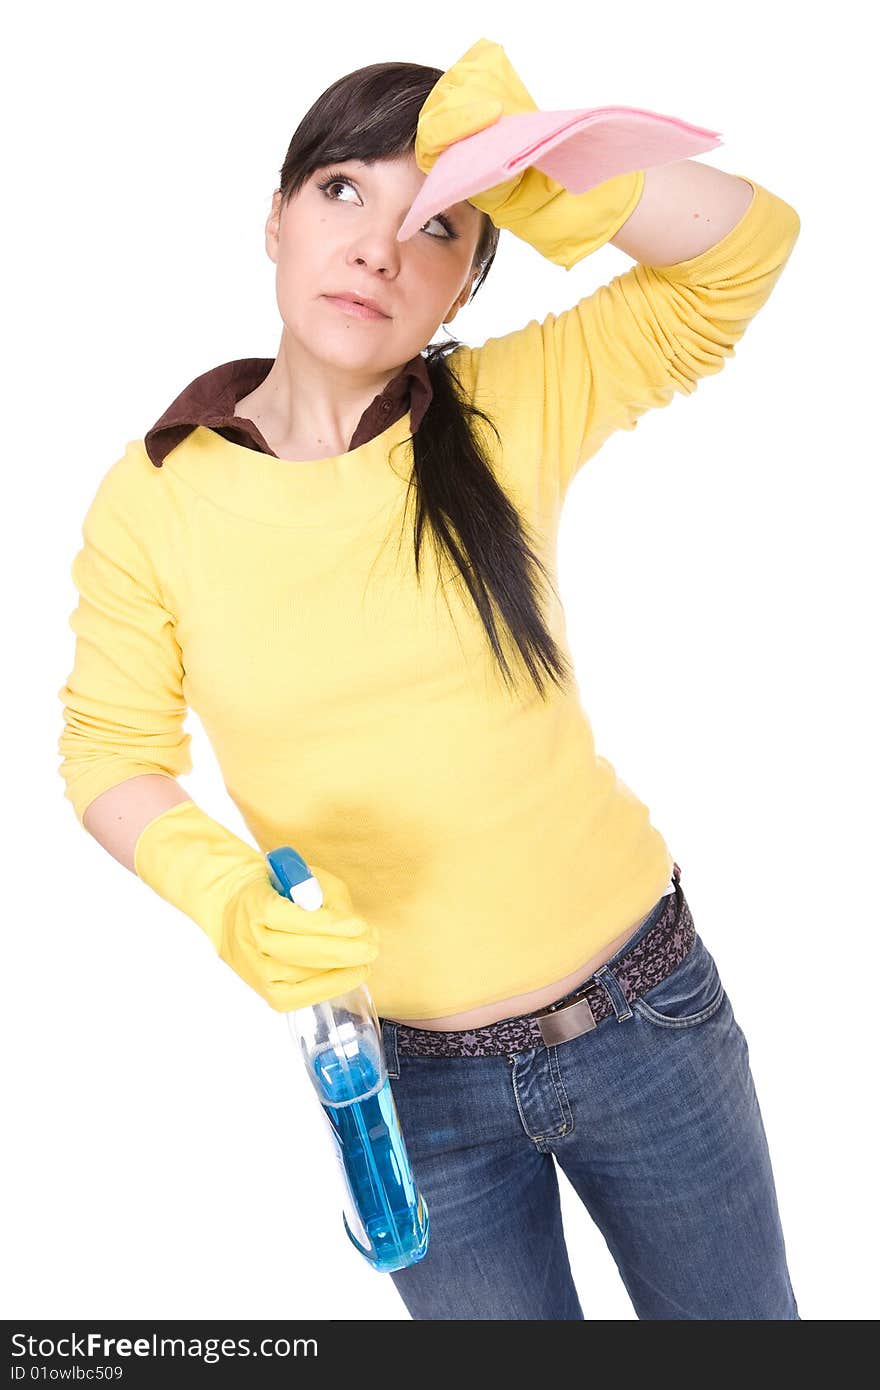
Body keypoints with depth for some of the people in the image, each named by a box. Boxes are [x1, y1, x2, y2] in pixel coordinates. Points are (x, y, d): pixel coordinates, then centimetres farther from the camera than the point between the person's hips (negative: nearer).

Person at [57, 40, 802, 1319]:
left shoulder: (508, 411, -9)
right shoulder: (153, 499, -9)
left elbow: (749, 246, -11)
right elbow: (112, 751, -3)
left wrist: (540, 180, -27)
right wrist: (232, 899, -20)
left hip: (645, 1009, 1)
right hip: (401, 1074, 0)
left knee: (737, 1319, 24)